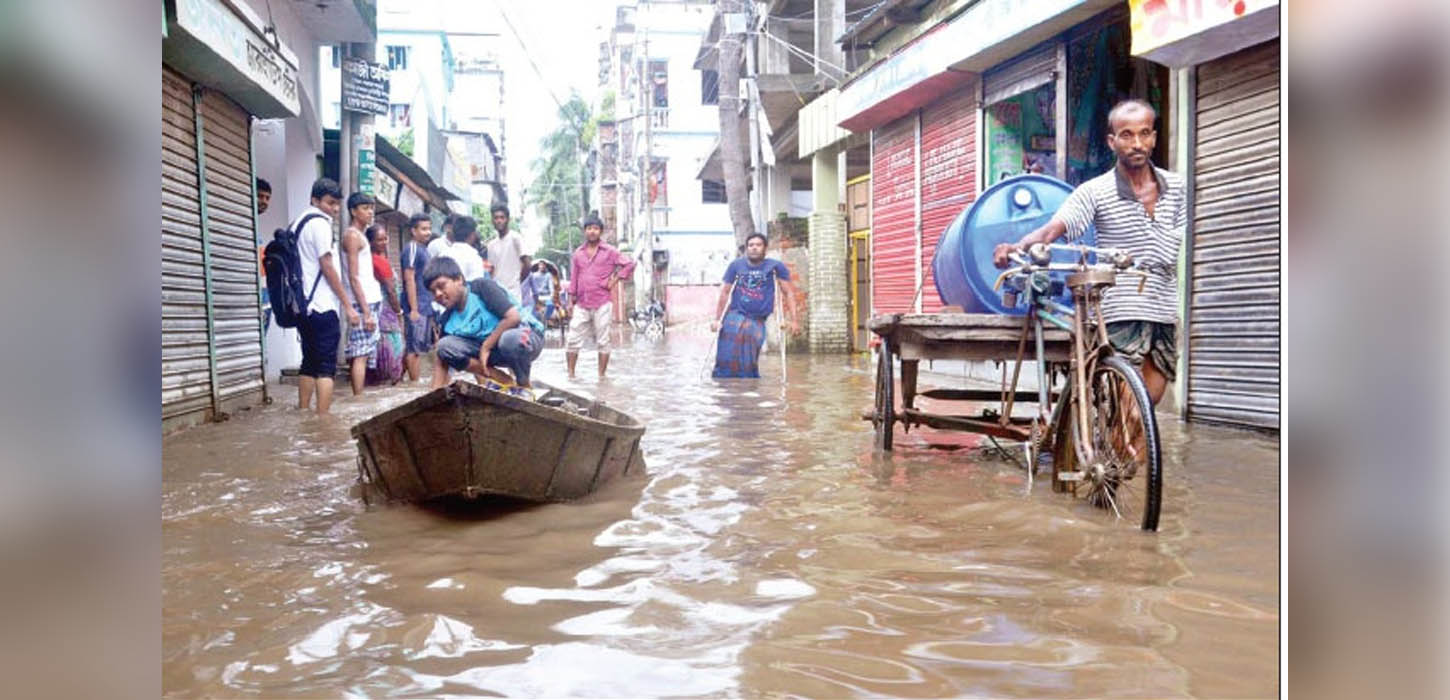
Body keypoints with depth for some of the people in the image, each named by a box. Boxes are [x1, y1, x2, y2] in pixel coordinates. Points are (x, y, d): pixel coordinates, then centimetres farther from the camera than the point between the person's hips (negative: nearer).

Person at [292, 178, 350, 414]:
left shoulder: (298, 222, 19)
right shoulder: (319, 222, -9)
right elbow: (327, 267, -13)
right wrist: (348, 306, -10)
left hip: (303, 306, 9)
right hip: (322, 306, -9)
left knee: (309, 363, 14)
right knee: (326, 367, -9)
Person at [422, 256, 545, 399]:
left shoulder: (482, 287, -16)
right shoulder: (446, 320, 2)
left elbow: (513, 317, -26)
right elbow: (441, 360, 1)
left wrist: (486, 347, -20)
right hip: (489, 350, 6)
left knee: (511, 339, -42)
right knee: (445, 345, -15)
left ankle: (523, 386, -11)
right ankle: (503, 381, -12)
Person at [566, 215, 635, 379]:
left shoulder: (609, 251, 2)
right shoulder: (577, 253, 11)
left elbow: (629, 264, 1)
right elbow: (574, 279, 13)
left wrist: (615, 279, -5)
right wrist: (571, 301, 9)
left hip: (602, 304, -3)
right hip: (581, 304, 3)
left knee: (602, 341, 1)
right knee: (572, 340, -1)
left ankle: (601, 376, 7)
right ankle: (571, 374, 8)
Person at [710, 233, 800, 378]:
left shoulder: (775, 266, 2)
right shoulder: (736, 265, 5)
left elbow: (789, 293, 1)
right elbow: (725, 293, 10)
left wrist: (793, 320, -7)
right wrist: (717, 319, 6)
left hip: (758, 321, -1)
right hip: (734, 316, 1)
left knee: (748, 363, -6)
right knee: (726, 358, -14)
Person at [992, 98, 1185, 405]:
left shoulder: (1175, 188, 8)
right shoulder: (1095, 192, -6)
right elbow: (1051, 230, -20)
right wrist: (1018, 247, -37)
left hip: (1164, 312, 5)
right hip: (1122, 314, -5)